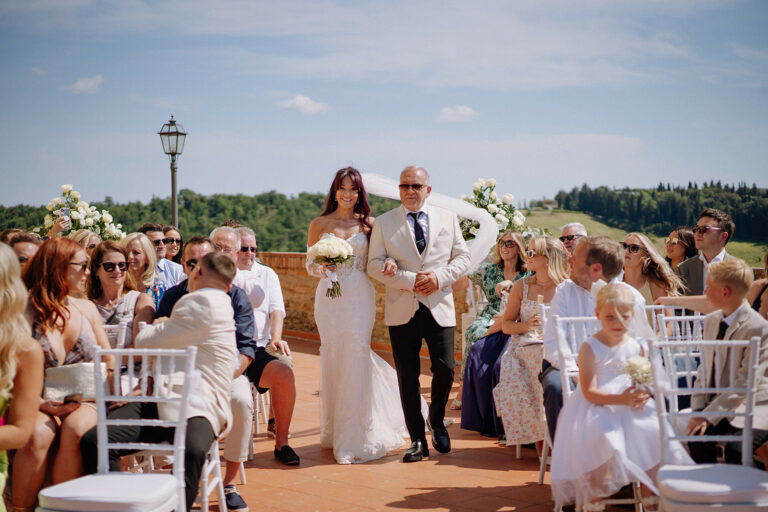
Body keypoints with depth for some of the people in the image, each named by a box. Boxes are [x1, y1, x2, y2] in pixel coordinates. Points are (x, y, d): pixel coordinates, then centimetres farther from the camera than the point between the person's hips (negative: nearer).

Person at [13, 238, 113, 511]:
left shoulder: (86, 309, 12)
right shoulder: (25, 313, -2)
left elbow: (110, 366, 15)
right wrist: (41, 404, -19)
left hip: (85, 401, 2)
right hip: (40, 403, -2)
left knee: (75, 429, -32)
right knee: (37, 434, -34)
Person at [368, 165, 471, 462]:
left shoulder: (448, 219, 11)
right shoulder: (383, 223, 6)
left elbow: (462, 258, 10)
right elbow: (374, 265, -1)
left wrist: (439, 276, -9)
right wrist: (410, 280, -13)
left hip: (439, 307, 1)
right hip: (402, 310, -1)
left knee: (445, 369, -5)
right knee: (407, 376, 1)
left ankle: (437, 422, 23)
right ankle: (417, 440, 11)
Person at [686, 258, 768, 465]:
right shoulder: (711, 321, 10)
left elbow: (746, 383, -19)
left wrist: (709, 415, -22)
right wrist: (698, 409, -3)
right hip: (716, 405, 5)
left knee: (736, 449, -30)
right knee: (697, 436, -24)